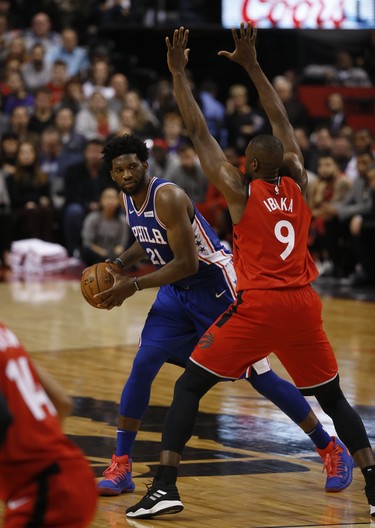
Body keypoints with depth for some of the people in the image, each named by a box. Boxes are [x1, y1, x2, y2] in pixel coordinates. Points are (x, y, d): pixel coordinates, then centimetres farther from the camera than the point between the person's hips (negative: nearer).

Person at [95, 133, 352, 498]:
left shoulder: (168, 197, -25)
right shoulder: (128, 199, 2)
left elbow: (187, 263, -28)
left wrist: (132, 287, -29)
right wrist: (119, 265, 3)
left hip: (216, 287, -7)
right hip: (175, 292, 7)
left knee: (260, 376, -3)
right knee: (142, 367, -8)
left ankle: (331, 450, 11)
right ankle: (120, 467, -1)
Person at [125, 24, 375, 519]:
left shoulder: (241, 190, -2)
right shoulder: (297, 184, 9)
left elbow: (199, 133, 2)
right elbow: (282, 124, 22)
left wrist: (178, 72, 8)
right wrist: (252, 66, 26)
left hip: (257, 307, -4)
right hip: (303, 306, 4)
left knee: (189, 386, 4)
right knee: (333, 399, 17)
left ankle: (165, 486, -7)